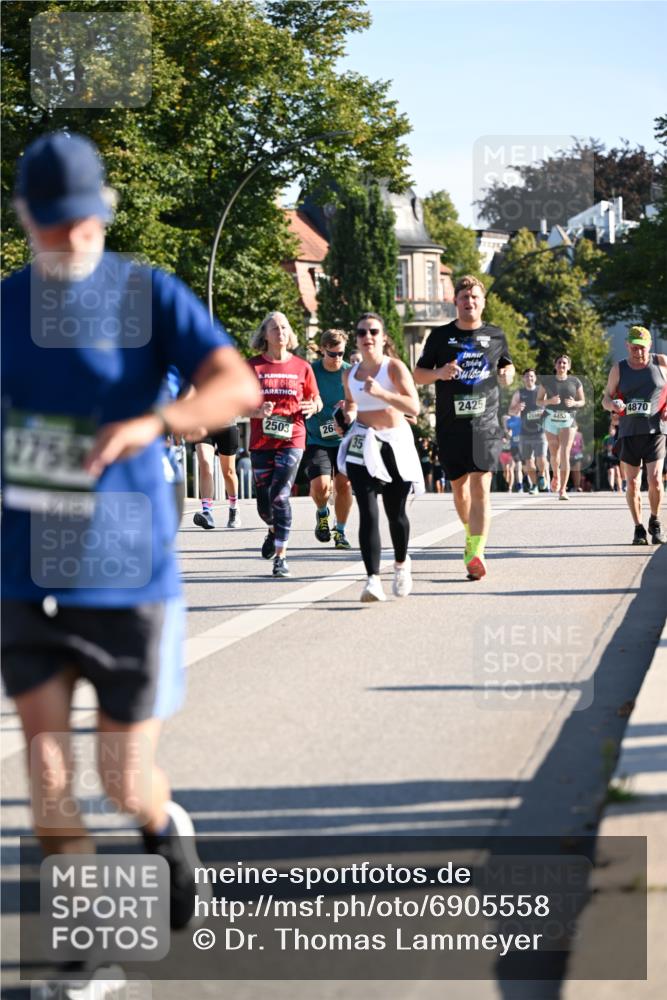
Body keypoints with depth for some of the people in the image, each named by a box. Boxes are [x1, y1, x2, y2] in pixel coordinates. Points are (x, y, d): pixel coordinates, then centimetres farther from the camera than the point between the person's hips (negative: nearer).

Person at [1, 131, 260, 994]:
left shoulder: (150, 295, -5)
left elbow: (238, 386, -18)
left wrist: (153, 422, -35)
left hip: (128, 573, -2)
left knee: (125, 781, 4)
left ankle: (167, 827, 39)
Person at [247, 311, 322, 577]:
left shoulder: (301, 367, 5)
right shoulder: (253, 366, 3)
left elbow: (316, 400, 14)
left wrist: (313, 407, -10)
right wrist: (257, 411, -16)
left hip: (292, 439, -1)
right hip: (261, 441, 1)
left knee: (280, 495, -15)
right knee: (264, 501, 6)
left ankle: (281, 556, -9)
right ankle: (274, 530, 42)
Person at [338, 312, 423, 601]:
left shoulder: (394, 367, -7)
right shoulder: (350, 374, 6)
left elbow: (414, 407, -19)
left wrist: (381, 393, -31)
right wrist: (349, 414, 3)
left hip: (395, 444, -2)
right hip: (362, 447, 2)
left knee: (396, 513, 9)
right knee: (368, 513, -14)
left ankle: (401, 564, 37)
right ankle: (373, 580, -22)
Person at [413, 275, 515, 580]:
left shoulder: (496, 336, 8)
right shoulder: (440, 336, 5)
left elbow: (507, 365, 25)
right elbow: (418, 375, 8)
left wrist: (507, 374, 1)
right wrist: (439, 372, -12)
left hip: (485, 423, -1)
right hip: (450, 425, 1)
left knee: (480, 488, -14)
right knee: (459, 487, 12)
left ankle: (475, 553, -21)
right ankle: (471, 533, 38)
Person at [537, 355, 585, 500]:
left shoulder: (574, 382, 5)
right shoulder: (547, 381, 4)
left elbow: (582, 401, 12)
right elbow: (539, 401, 7)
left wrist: (574, 403, -11)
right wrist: (549, 401, -14)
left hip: (568, 420, -1)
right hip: (551, 420, 1)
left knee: (565, 454, -13)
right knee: (554, 454, 10)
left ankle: (562, 490, -13)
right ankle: (556, 476, 44)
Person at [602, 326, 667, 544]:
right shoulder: (619, 369, 5)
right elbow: (606, 398, 8)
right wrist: (612, 404, -16)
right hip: (628, 433, 2)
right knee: (632, 484, 1)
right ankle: (638, 529, 15)